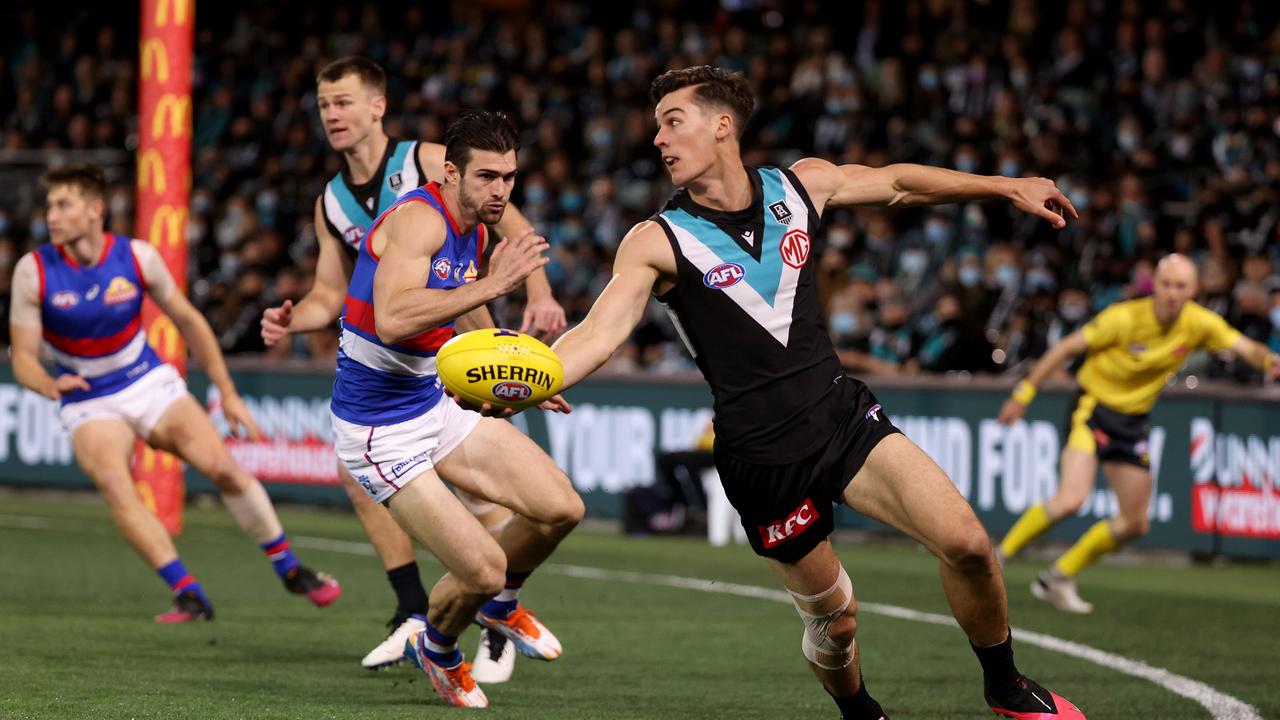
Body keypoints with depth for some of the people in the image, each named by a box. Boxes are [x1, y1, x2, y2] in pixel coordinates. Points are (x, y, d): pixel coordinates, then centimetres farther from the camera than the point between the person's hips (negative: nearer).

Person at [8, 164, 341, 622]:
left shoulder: (137, 257, -11)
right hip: (89, 404, -1)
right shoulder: (33, 271, -14)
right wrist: (51, 385, -36)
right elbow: (23, 357, -12)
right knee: (114, 486, -29)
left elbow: (188, 321, 3)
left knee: (223, 468, -15)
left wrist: (227, 392, 5)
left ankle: (290, 570, 5)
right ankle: (189, 597, -26)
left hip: (150, 383, 1)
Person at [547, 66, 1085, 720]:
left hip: (844, 415, 3)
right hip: (762, 460, -2)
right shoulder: (657, 242, -7)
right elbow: (598, 334, -19)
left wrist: (1008, 187, 23)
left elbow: (898, 183, 21)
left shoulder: (801, 186, 4)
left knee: (966, 543, -14)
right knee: (832, 618, 2)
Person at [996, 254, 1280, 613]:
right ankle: (999, 555, -8)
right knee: (1071, 499, -27)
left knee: (1135, 525, 7)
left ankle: (1058, 578, 24)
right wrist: (1024, 393, -10)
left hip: (1133, 420, 6)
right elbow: (1066, 348, -12)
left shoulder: (1200, 323, -9)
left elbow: (1245, 346, -15)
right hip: (1093, 408, -6)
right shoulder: (1125, 318, -21)